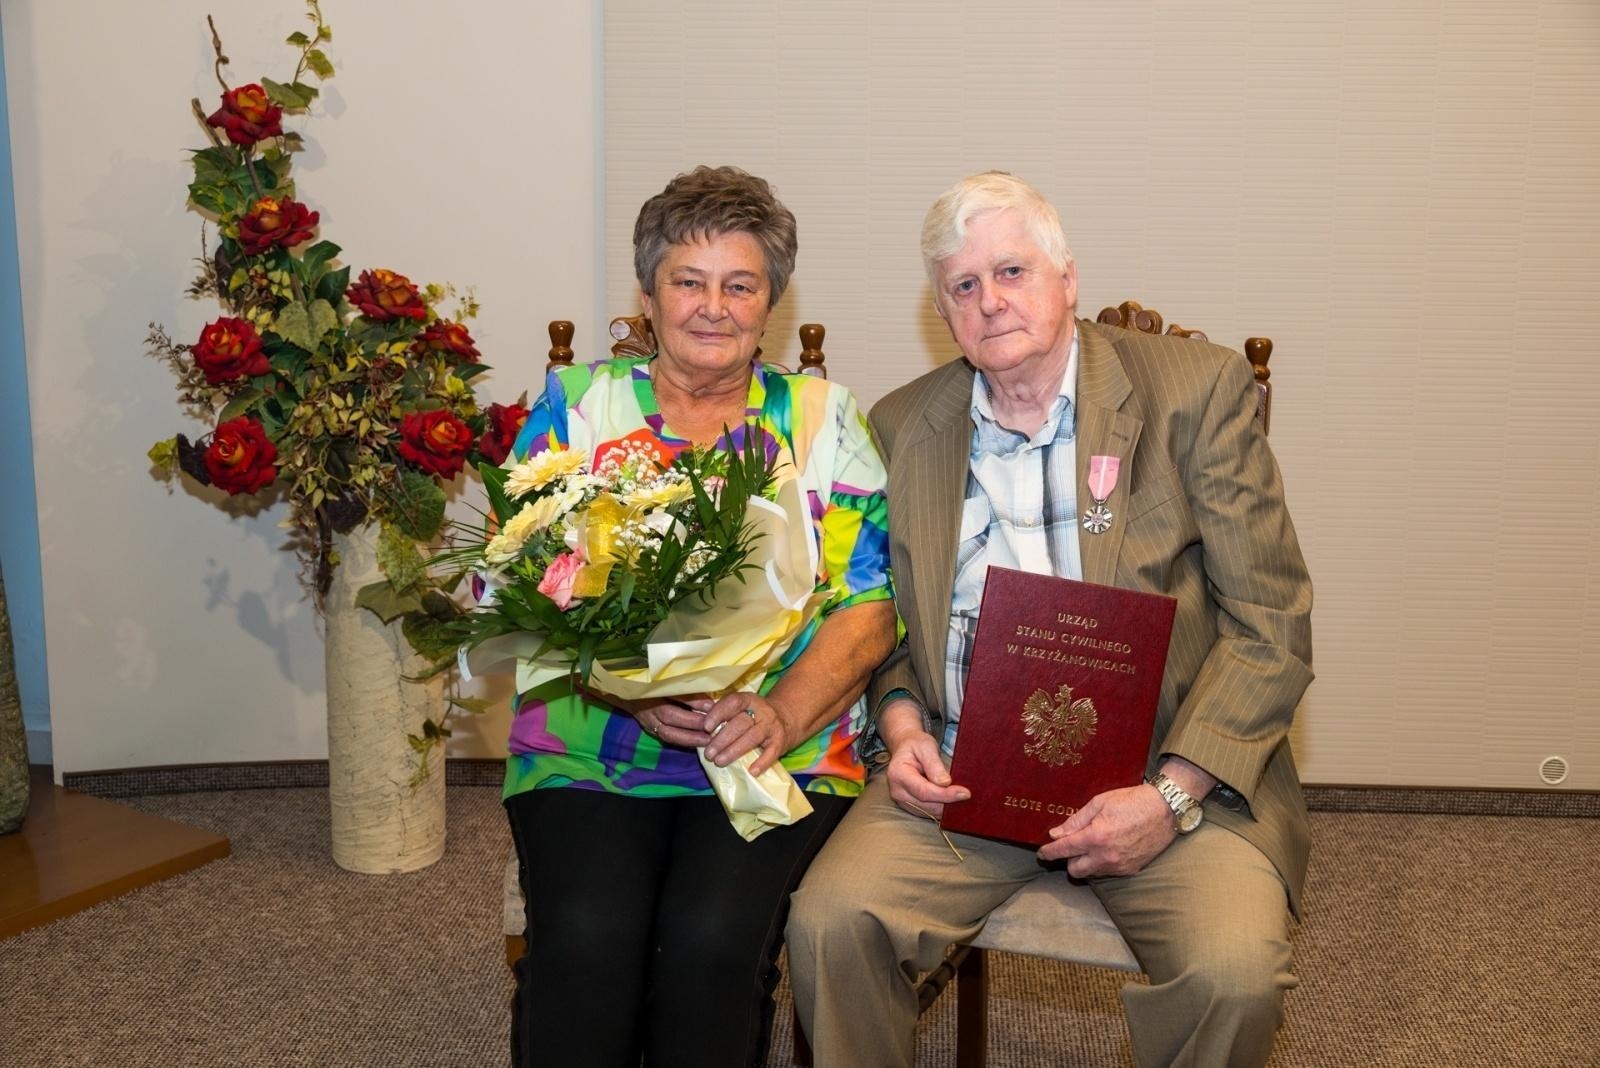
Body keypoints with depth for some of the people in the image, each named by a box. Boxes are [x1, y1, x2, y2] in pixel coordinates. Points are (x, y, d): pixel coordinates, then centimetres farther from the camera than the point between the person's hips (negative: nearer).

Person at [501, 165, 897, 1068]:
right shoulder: (576, 405, 11)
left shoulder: (822, 419, 10)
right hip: (587, 750, 1)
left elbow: (871, 604, 2)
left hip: (784, 752, 0)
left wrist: (780, 714, -16)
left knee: (711, 939, -27)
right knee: (586, 939, -27)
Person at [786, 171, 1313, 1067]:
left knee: (1234, 973, -26)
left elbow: (1272, 624, -3)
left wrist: (1172, 792, -15)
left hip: (1168, 768, -1)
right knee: (829, 919, -22)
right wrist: (902, 727, -4)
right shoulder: (904, 425, 10)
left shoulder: (1198, 389, -1)